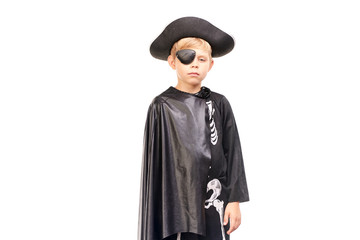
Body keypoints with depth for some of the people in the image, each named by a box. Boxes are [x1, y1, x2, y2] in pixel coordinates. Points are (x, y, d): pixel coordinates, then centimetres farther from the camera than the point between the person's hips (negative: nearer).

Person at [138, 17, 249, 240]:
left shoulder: (219, 104, 5)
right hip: (177, 202, -2)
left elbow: (232, 153, 6)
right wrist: (155, 212, 2)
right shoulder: (162, 106, 1)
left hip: (214, 203, 2)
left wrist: (234, 199, 2)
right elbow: (154, 160, 3)